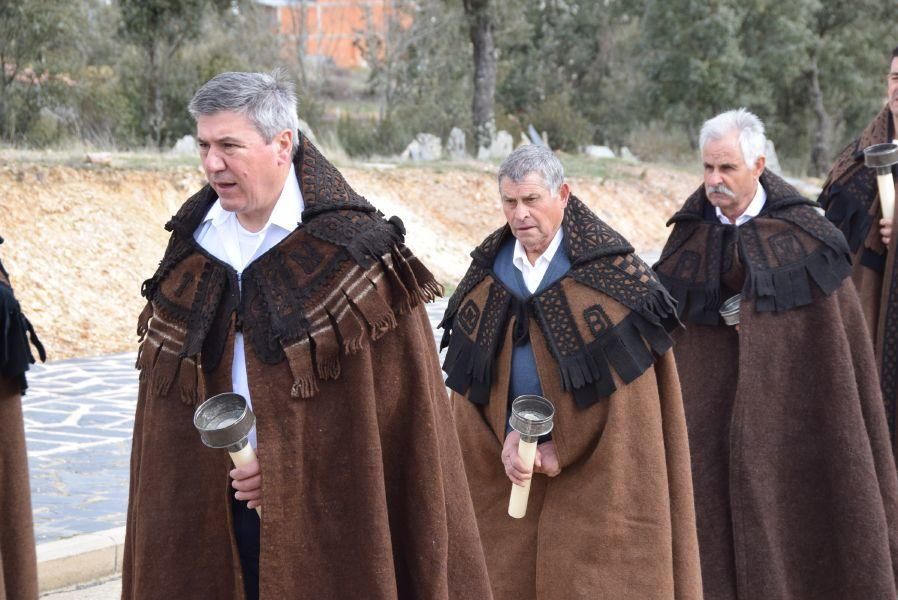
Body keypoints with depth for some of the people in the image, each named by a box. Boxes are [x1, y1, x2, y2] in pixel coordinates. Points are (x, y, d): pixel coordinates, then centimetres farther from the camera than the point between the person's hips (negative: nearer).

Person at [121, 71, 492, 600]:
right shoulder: (193, 245, 6)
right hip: (210, 510, 5)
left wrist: (300, 465, -13)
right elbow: (170, 395, 13)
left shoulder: (353, 248, -11)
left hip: (325, 511, -4)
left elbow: (395, 403, -11)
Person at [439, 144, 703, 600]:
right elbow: (472, 379, 4)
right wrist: (506, 439, -12)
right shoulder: (487, 275, 5)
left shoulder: (610, 271, -9)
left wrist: (565, 450, -13)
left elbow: (623, 381, -11)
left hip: (595, 470, -4)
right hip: (506, 468, 4)